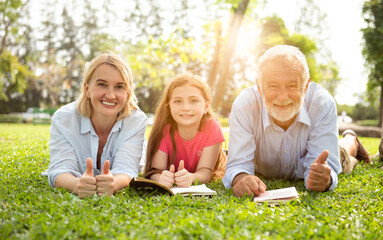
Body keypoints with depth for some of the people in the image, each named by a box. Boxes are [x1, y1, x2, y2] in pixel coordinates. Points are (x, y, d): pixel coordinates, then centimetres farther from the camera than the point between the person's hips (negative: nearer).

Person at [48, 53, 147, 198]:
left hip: (119, 197, 0)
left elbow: (126, 170, -28)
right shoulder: (63, 119, -16)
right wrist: (77, 184, -52)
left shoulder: (137, 121, -16)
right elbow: (60, 169, -28)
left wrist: (114, 183, -53)